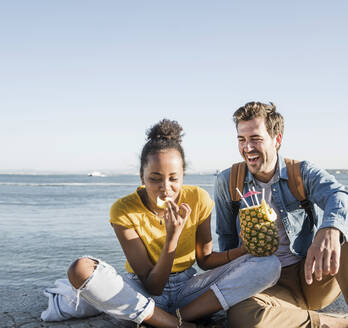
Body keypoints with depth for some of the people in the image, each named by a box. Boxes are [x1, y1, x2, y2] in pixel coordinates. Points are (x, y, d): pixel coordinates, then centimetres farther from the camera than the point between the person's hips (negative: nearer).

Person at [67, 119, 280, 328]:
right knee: (81, 269, -32)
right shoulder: (124, 211, -18)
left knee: (269, 265, -15)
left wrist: (247, 249, -17)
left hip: (187, 288, 3)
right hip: (142, 296, -2)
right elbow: (152, 287, -19)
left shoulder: (198, 200, -10)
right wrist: (172, 237, -32)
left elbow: (205, 259, 1)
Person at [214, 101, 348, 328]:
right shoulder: (227, 182, 5)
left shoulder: (304, 173, 0)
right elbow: (226, 239, 13)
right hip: (268, 284, 1)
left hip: (314, 278, 0)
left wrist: (330, 232, -46)